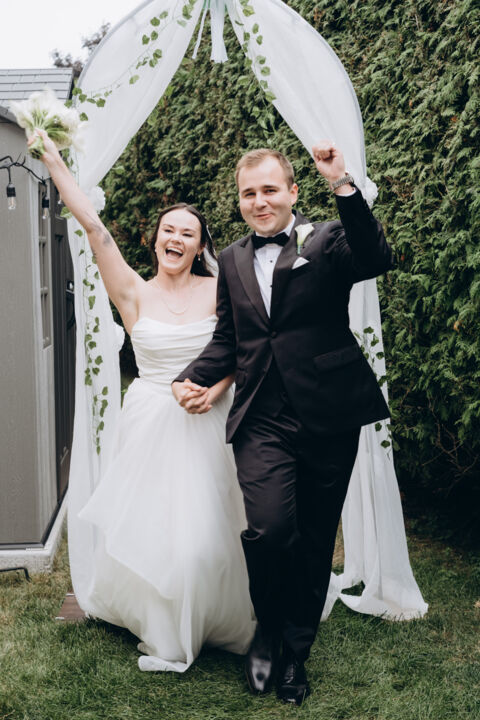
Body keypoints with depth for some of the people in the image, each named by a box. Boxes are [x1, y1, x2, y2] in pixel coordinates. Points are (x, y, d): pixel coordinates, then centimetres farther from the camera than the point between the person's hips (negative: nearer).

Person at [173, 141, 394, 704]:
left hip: (328, 419, -2)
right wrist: (191, 379, 5)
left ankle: (295, 652, 31)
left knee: (315, 542, 10)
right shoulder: (232, 260, 14)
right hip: (262, 421, 2)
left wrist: (343, 186, -28)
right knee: (270, 528, -18)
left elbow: (375, 259, -23)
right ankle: (268, 629, 12)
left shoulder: (327, 241, 0)